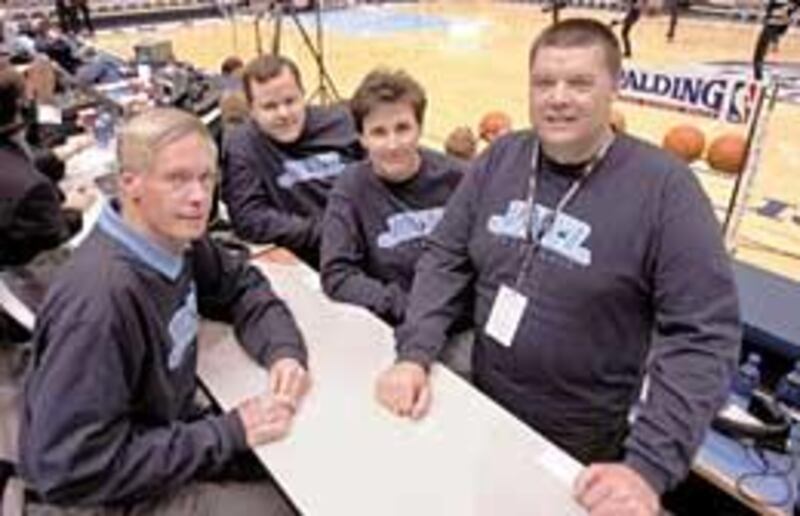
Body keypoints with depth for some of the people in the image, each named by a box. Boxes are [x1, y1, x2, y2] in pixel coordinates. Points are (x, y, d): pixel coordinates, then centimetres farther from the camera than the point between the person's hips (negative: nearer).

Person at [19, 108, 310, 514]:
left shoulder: (174, 239, -9)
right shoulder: (99, 296, -33)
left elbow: (242, 287, 7)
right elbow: (74, 468, -31)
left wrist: (284, 352, -13)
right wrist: (230, 433, -27)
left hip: (165, 435, 7)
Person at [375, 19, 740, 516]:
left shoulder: (664, 186, -18)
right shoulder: (501, 158, -4)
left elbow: (703, 336, -20)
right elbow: (445, 260, -2)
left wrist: (649, 466, -27)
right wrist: (415, 356, -16)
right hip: (480, 412, 4)